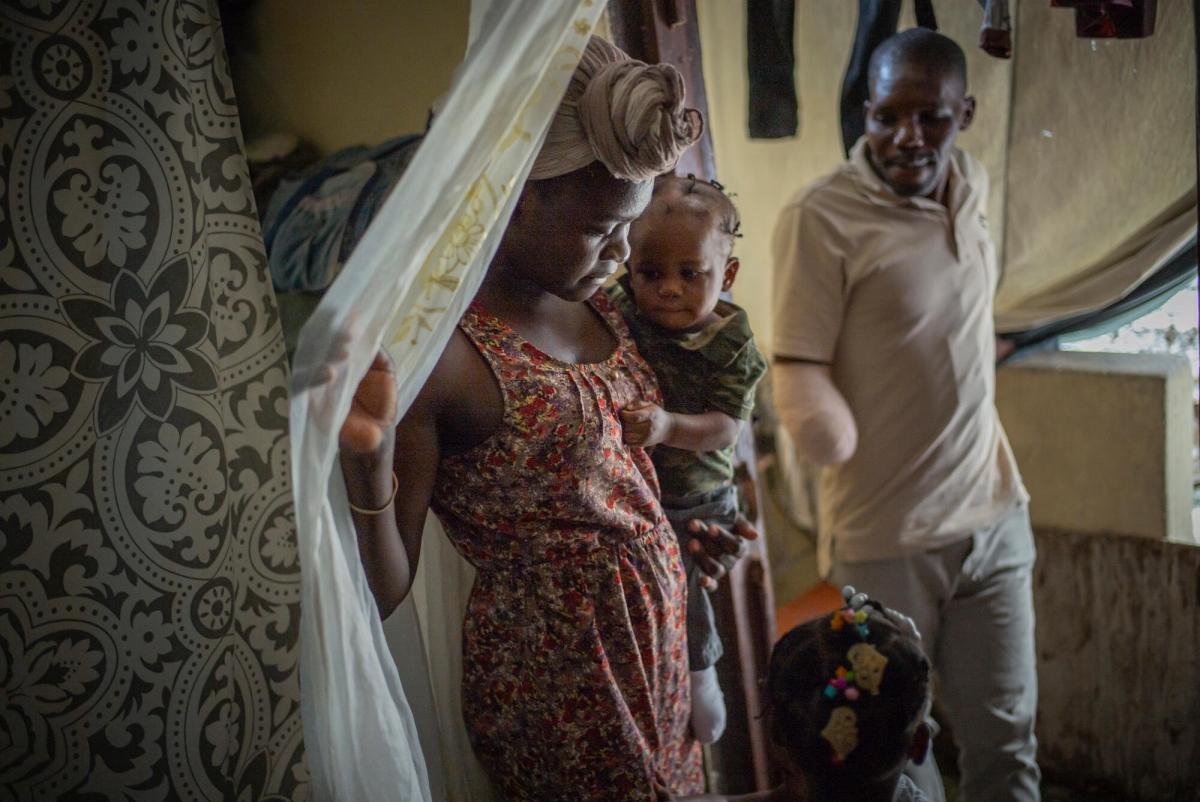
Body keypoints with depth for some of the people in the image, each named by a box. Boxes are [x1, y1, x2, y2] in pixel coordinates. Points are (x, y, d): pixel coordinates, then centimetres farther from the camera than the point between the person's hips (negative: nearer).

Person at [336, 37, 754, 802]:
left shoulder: (597, 303, 2)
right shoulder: (441, 350, -21)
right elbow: (387, 592, -20)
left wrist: (676, 533, 14)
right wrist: (367, 463, -35)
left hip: (657, 644, 7)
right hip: (556, 678, -7)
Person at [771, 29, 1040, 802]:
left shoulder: (973, 186, 4)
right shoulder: (821, 217, -16)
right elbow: (800, 365, -17)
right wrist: (824, 420, -36)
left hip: (995, 516, 5)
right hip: (888, 535, -5)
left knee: (1007, 739, 12)